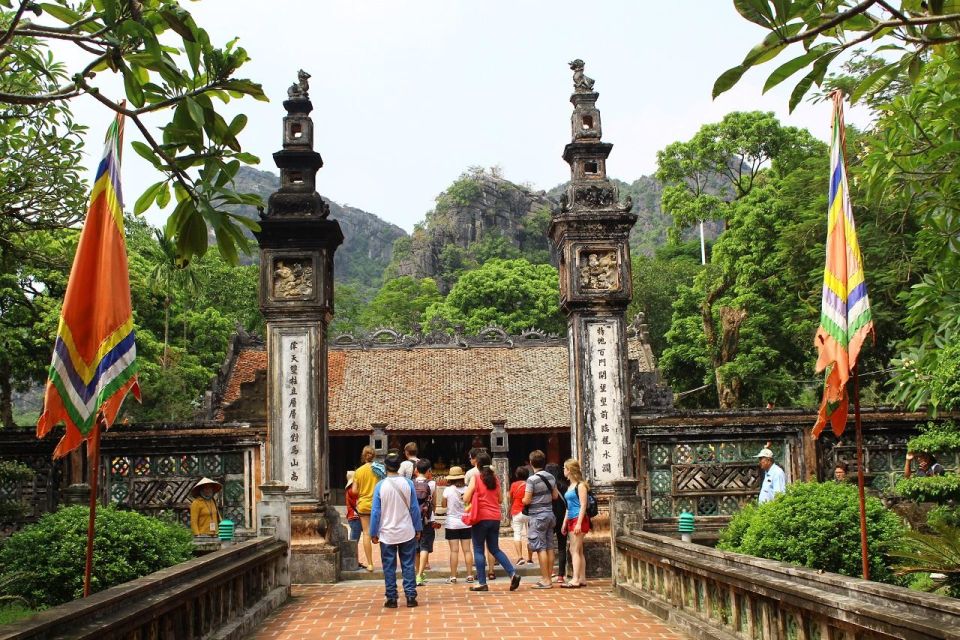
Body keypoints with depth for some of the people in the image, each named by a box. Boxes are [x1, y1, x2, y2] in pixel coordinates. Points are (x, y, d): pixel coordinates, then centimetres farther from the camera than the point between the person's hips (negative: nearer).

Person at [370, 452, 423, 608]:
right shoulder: (408, 483, -5)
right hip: (407, 533, 1)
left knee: (389, 568, 8)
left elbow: (375, 512, -5)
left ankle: (391, 598, 9)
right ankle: (410, 597, 7)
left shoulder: (380, 486, -8)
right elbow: (415, 508, -2)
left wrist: (373, 533, 2)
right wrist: (418, 529, 7)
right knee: (408, 566, 8)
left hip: (387, 535, -1)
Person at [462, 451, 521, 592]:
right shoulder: (495, 478, 8)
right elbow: (500, 499, 13)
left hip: (481, 518, -5)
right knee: (495, 549, 15)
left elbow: (466, 499, -9)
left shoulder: (475, 477, -7)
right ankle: (513, 573, -1)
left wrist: (467, 490, 10)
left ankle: (482, 583, 4)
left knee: (478, 550, 4)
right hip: (495, 518, 5)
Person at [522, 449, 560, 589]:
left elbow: (527, 500, -15)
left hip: (537, 516, -7)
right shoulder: (550, 477, 6)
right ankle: (548, 578, 15)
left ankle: (545, 580, -4)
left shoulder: (532, 480, -15)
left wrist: (522, 500, 6)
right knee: (550, 547, 9)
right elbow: (555, 496, 13)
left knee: (541, 548, -4)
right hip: (549, 514, 7)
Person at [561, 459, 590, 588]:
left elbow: (583, 505, -15)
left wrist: (579, 523, -20)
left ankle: (575, 580, -12)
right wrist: (565, 522, 19)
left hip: (579, 519, -9)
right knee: (578, 551, 9)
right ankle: (582, 579, 13)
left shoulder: (580, 485, -10)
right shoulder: (571, 486, 17)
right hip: (571, 520, 9)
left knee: (575, 550, -11)